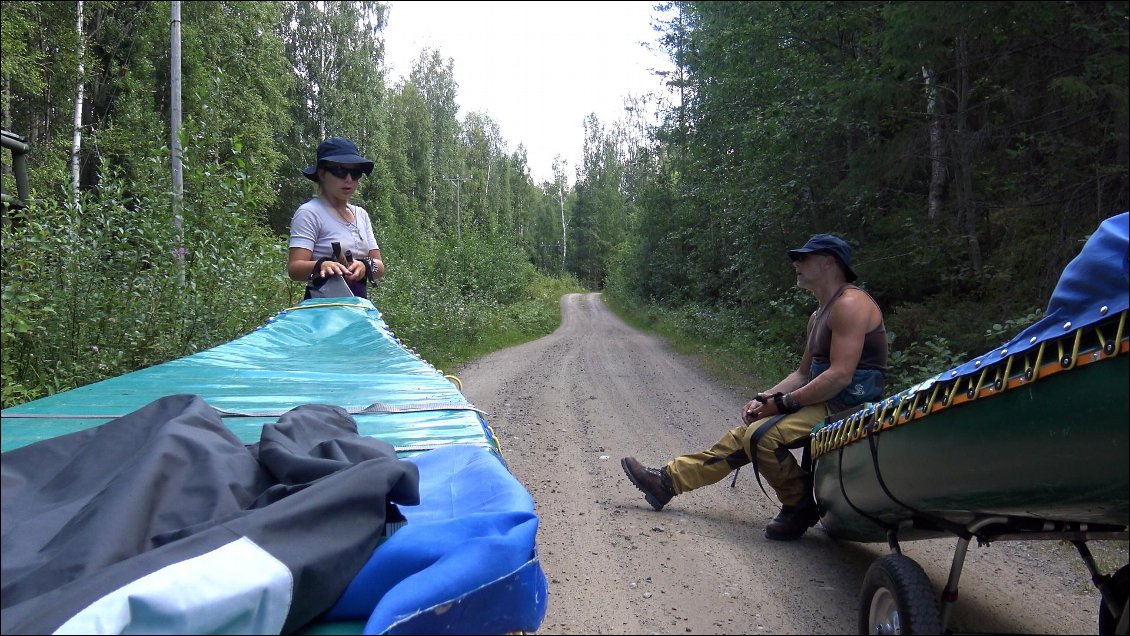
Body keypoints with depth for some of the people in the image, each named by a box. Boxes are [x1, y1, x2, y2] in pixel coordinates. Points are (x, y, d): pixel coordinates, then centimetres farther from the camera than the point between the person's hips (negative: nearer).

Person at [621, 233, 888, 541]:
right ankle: (667, 481, 13)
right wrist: (764, 399, 5)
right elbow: (803, 374, 20)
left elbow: (840, 375, -23)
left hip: (848, 408, -10)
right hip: (826, 404, 10)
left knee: (762, 435, -25)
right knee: (745, 434, 7)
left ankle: (800, 506, -4)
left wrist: (783, 403, -17)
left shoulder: (850, 304, -15)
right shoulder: (819, 315, 18)